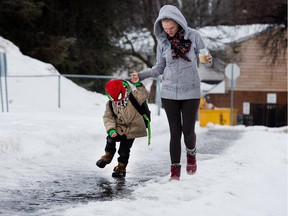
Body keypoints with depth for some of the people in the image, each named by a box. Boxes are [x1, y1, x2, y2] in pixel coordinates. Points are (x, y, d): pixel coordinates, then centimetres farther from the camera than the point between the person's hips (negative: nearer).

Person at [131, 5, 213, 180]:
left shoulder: (193, 36, -7)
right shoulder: (163, 41, -1)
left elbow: (204, 59, 0)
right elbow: (159, 68, 7)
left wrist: (208, 60, -23)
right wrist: (141, 75, -7)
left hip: (191, 92, -1)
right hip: (169, 92, 1)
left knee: (188, 131, -1)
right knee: (175, 131, 1)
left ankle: (191, 154, 31)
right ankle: (175, 169, 9)